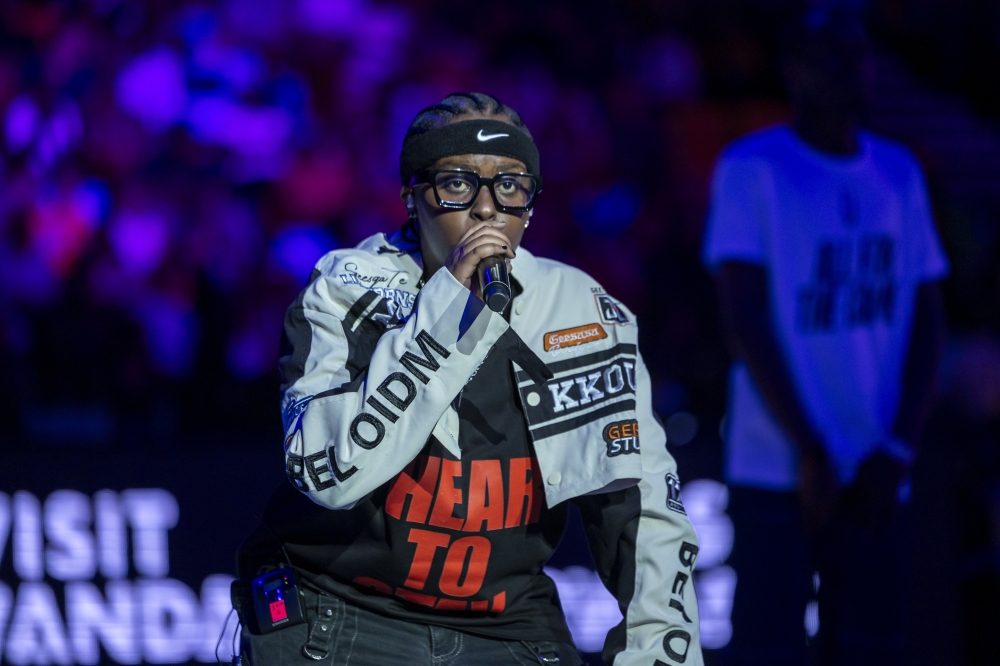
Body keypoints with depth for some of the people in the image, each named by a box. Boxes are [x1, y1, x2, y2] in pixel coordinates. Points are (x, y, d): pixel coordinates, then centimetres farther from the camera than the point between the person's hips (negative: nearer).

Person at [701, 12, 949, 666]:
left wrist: (897, 453, -2)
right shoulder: (752, 170, -3)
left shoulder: (899, 175, 12)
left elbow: (927, 328, 11)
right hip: (776, 473, -4)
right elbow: (745, 322, -9)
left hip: (875, 481, 4)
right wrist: (809, 451, -13)